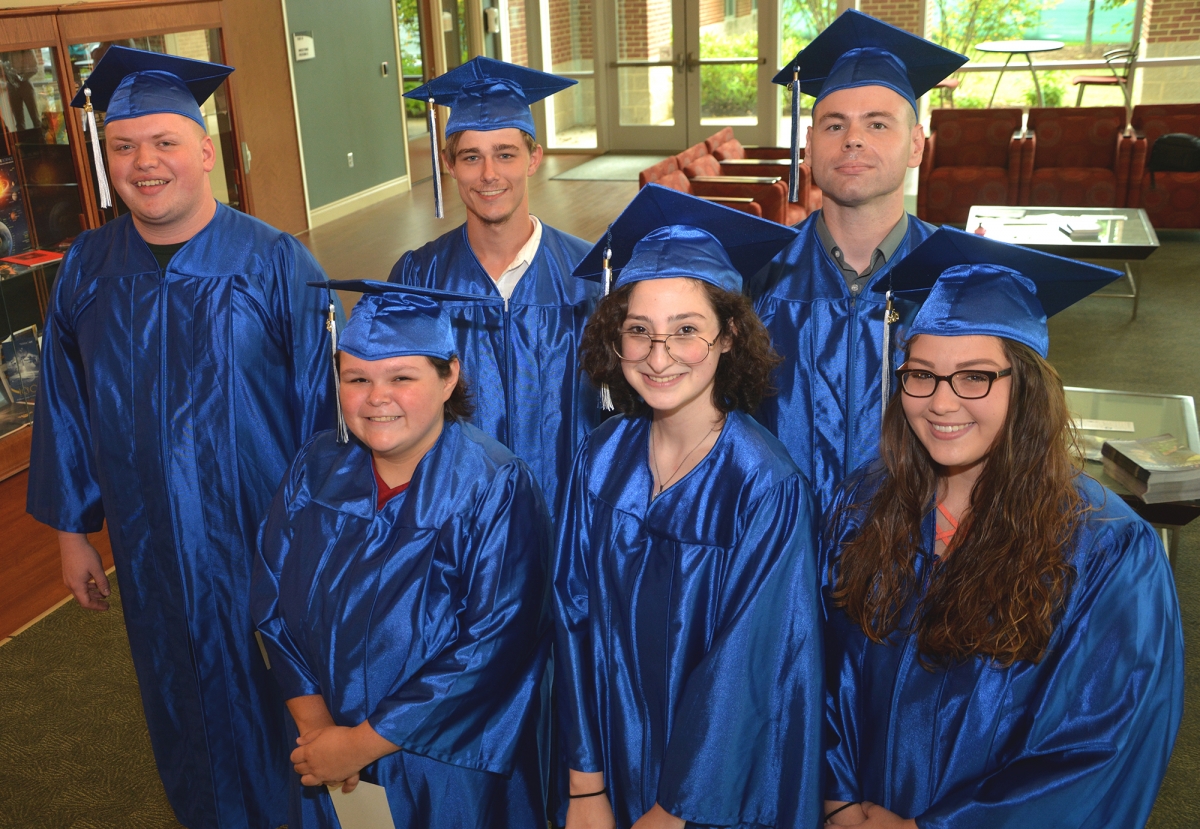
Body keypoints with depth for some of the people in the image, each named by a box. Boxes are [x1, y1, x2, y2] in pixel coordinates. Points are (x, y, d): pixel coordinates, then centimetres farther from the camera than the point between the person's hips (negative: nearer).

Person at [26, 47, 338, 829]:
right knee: (185, 704, 20)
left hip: (265, 537, -3)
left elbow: (322, 399, -9)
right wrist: (72, 526, 10)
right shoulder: (87, 271, -1)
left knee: (278, 699, 13)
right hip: (151, 547, 3)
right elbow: (65, 407, 7)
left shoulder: (276, 262, -12)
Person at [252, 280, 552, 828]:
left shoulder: (494, 490, -21)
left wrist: (362, 743, -20)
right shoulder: (317, 469, -6)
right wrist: (315, 725, -12)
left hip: (450, 769, -4)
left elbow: (497, 646, -24)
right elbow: (273, 604, -1)